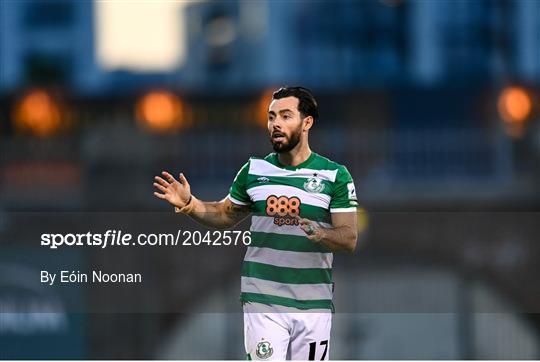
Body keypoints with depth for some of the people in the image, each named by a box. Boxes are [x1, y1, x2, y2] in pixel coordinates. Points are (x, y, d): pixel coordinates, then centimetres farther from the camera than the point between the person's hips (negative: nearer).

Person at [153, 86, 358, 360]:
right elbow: (225, 215, 20)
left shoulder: (335, 175, -1)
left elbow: (349, 239, -5)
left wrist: (318, 233, -26)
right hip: (263, 302, 1)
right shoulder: (254, 170, 8)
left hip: (313, 305, -1)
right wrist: (189, 204, 2)